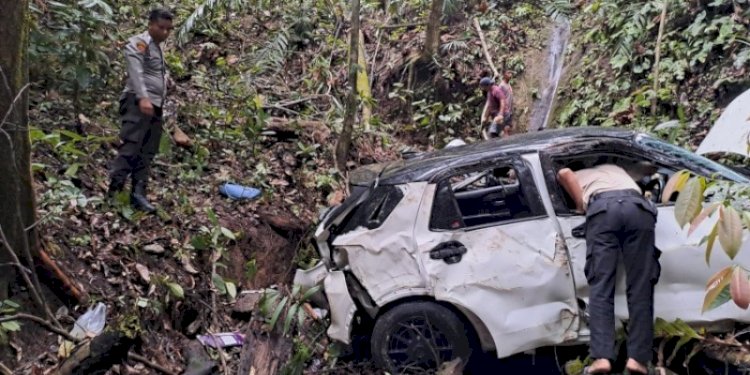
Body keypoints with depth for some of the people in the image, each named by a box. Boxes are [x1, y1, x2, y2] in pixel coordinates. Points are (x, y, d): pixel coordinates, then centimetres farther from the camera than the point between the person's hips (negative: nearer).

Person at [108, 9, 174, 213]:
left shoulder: (157, 49, 25)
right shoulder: (138, 43, -3)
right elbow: (136, 72, -19)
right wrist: (143, 98, -33)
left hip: (154, 107, 9)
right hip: (138, 104, -9)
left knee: (146, 153, 4)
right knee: (130, 148, -15)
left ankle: (138, 194, 5)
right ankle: (115, 191, -16)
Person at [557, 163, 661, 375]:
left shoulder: (579, 176, 35)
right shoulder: (615, 169, 47)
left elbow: (564, 173, 13)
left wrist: (582, 206, 19)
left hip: (602, 207, -2)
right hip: (638, 207, 2)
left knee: (601, 286, -5)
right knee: (640, 287, -1)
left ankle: (602, 357, -18)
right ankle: (637, 358, -11)